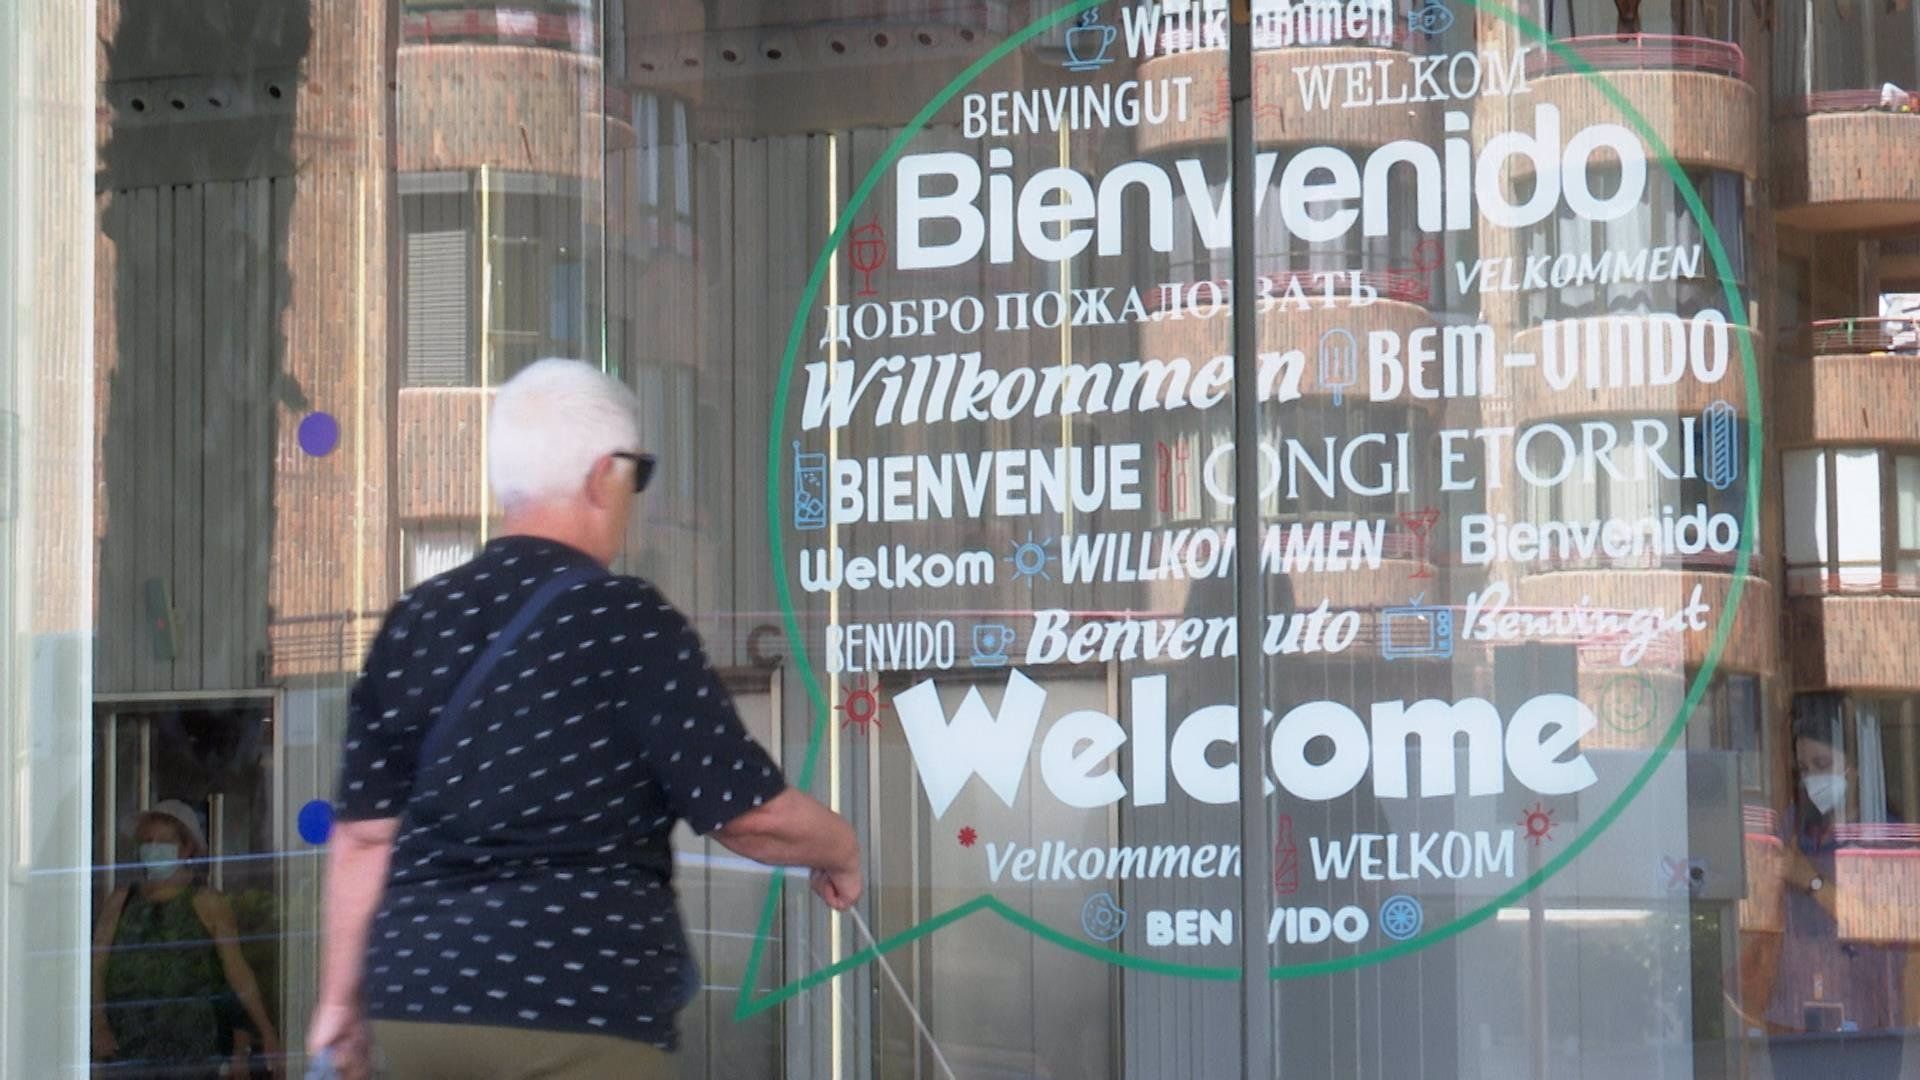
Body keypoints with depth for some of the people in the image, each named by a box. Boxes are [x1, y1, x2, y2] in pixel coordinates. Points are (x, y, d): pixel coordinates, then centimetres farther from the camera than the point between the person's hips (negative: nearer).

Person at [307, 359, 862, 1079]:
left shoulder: (415, 624, 7)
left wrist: (341, 999, 16)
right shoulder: (626, 624, -9)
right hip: (575, 1014, -6)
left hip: (416, 1007, 6)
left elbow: (363, 835, 8)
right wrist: (839, 851, 12)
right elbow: (751, 813, -7)